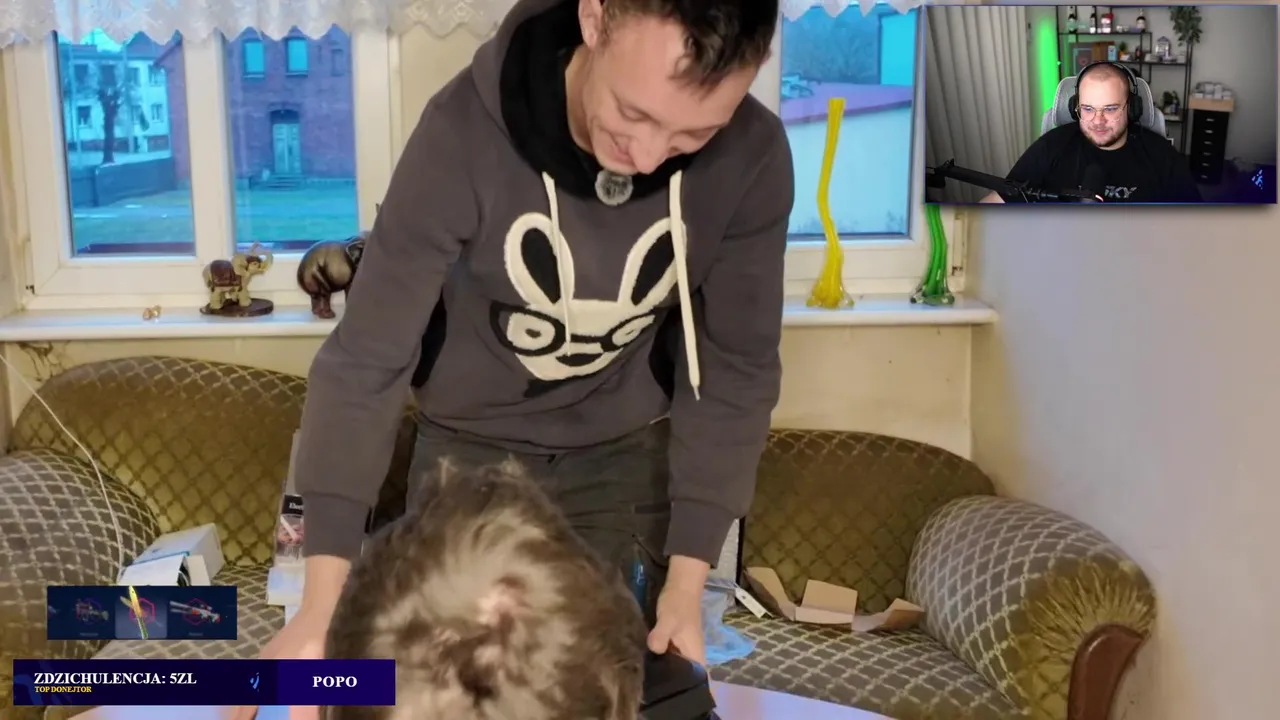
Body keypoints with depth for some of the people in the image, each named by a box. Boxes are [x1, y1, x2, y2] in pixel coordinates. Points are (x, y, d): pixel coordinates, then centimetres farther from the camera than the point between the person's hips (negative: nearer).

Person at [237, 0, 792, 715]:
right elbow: (366, 361, -25)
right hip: (471, 447, -1)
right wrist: (323, 596, -29)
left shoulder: (753, 157, -23)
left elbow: (737, 367, -12)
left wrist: (688, 576, -15)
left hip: (631, 453, 1)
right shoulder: (467, 130, -30)